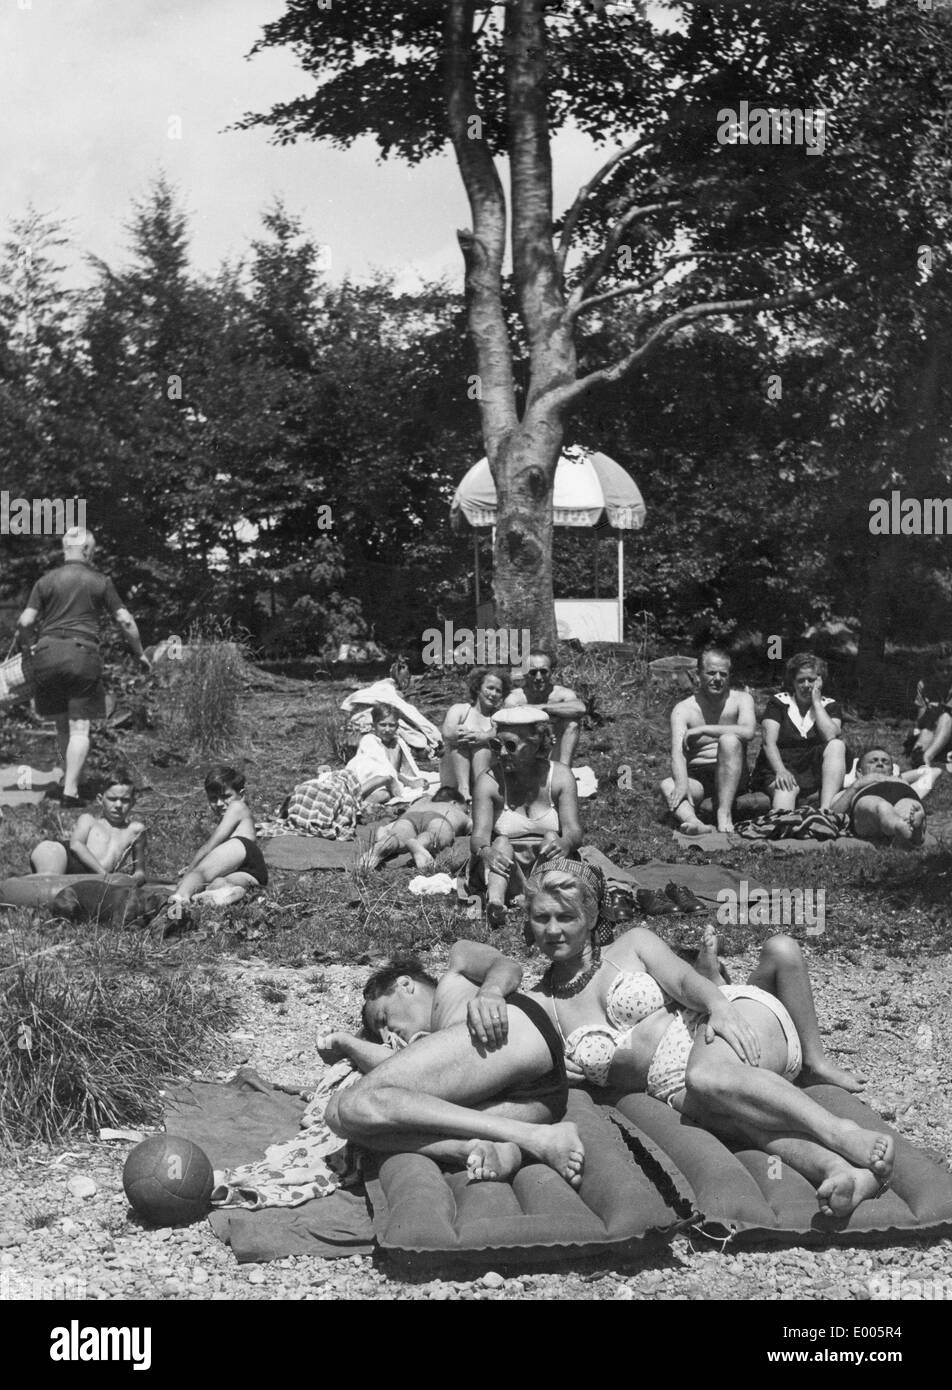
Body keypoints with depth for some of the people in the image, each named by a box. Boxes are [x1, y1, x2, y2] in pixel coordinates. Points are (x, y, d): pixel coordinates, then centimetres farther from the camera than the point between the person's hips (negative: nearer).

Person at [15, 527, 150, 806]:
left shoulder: (46, 581, 7)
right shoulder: (100, 582, 5)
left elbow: (25, 622, 0)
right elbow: (125, 620, 4)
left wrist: (29, 647, 18)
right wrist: (139, 653, 16)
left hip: (48, 654, 2)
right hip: (83, 653, -2)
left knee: (62, 725, 14)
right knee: (79, 727, -2)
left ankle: (70, 780, 22)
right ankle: (71, 789, -12)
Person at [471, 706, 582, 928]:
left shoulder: (559, 776, -2)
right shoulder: (490, 782, -3)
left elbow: (573, 830, -13)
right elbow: (479, 835, -15)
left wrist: (564, 843, -38)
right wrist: (485, 852, -40)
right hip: (507, 872, 0)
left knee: (551, 838, -27)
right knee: (501, 842, -29)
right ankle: (495, 901, -58)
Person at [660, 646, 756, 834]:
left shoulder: (740, 700, -2)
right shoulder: (683, 709, -3)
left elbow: (748, 732, -23)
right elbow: (677, 753, -17)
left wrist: (702, 729, -21)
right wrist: (682, 785, -38)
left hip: (731, 781, -1)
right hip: (697, 779, 1)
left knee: (729, 740, -28)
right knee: (667, 786, -30)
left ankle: (724, 813, -33)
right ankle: (695, 824, -61)